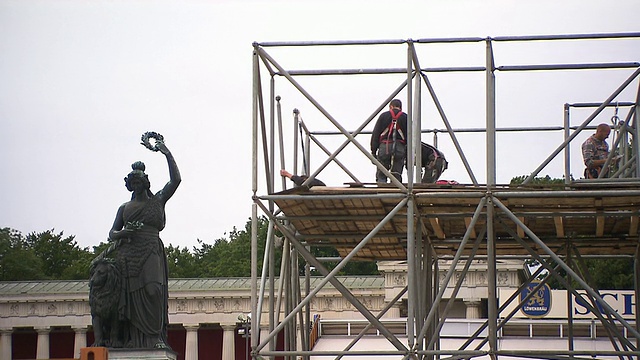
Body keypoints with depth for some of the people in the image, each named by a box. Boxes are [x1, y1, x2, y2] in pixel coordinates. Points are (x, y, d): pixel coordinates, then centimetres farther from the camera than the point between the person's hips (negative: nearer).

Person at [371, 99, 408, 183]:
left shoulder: (383, 116, 10)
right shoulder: (405, 118, 11)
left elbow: (375, 134, 6)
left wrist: (373, 151, 8)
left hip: (384, 147, -1)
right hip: (399, 148, 1)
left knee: (381, 175, 5)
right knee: (396, 176, 4)